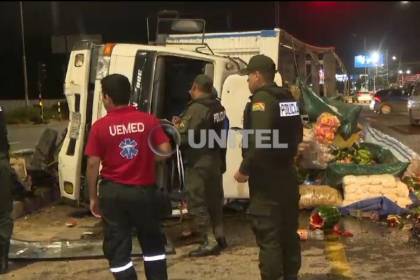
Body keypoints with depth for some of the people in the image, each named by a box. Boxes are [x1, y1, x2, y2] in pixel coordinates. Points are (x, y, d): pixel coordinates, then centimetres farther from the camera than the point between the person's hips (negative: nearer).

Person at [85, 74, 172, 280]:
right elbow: (166, 151, -8)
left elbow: (93, 164, -9)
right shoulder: (149, 120, -4)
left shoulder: (100, 126, -8)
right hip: (144, 190, 2)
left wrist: (93, 197, 1)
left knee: (117, 248, 9)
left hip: (113, 192, -1)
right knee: (153, 243, 19)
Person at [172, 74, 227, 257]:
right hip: (216, 160, 9)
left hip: (199, 162, -9)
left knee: (197, 203, -2)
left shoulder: (197, 109, -19)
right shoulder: (218, 107, 10)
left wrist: (176, 127, 0)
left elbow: (183, 137, -22)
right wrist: (183, 123, 15)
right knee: (214, 200, 17)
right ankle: (219, 237, 25)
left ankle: (209, 242, -2)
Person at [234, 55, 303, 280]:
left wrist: (245, 170, -17)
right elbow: (297, 134, 20)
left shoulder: (261, 99, -16)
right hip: (287, 173, 9)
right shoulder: (287, 98, 11)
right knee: (288, 230, 18)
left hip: (267, 177, -9)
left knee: (268, 235, -4)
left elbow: (259, 141, -26)